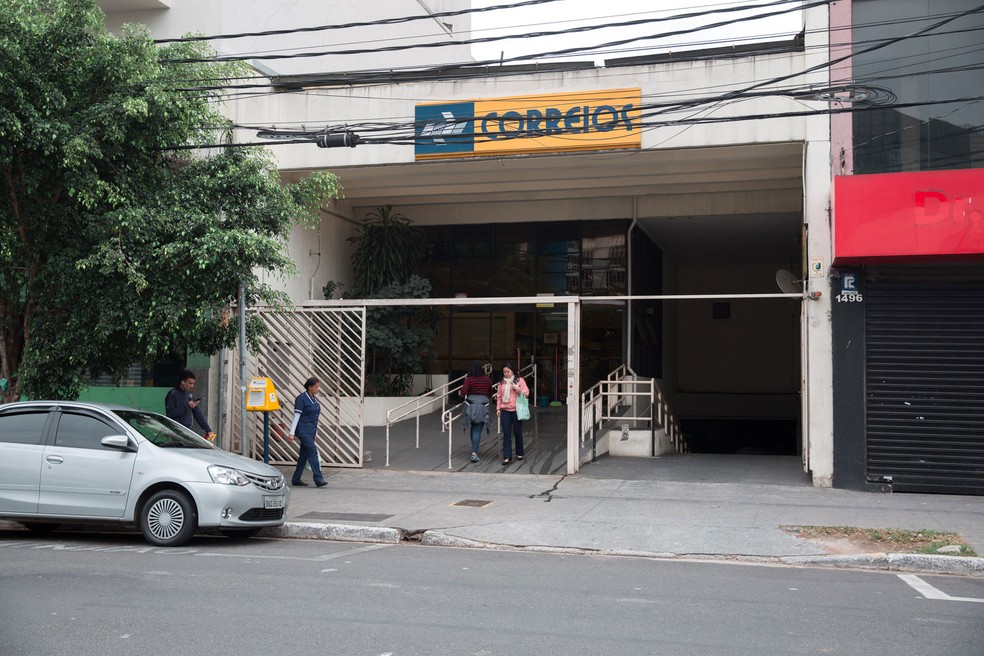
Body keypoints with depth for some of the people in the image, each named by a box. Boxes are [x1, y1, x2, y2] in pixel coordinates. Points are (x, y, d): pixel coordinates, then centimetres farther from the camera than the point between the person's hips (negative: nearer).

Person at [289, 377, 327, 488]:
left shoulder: (315, 398, 14)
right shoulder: (301, 398, -11)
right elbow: (296, 416, -13)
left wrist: (315, 432, 22)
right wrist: (292, 433, -16)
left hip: (311, 431, 9)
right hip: (303, 430, -9)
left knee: (304, 454, 10)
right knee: (313, 451, -16)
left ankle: (296, 480, 18)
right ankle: (318, 479, -18)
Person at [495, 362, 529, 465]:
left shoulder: (519, 381, 0)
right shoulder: (502, 382, 10)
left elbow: (526, 393, -3)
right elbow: (499, 396, 13)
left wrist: (517, 389, -17)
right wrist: (498, 408, 6)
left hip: (516, 410, -2)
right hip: (505, 411, 2)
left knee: (517, 432, 7)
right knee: (506, 433, -3)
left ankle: (520, 453, 26)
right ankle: (507, 457, -4)